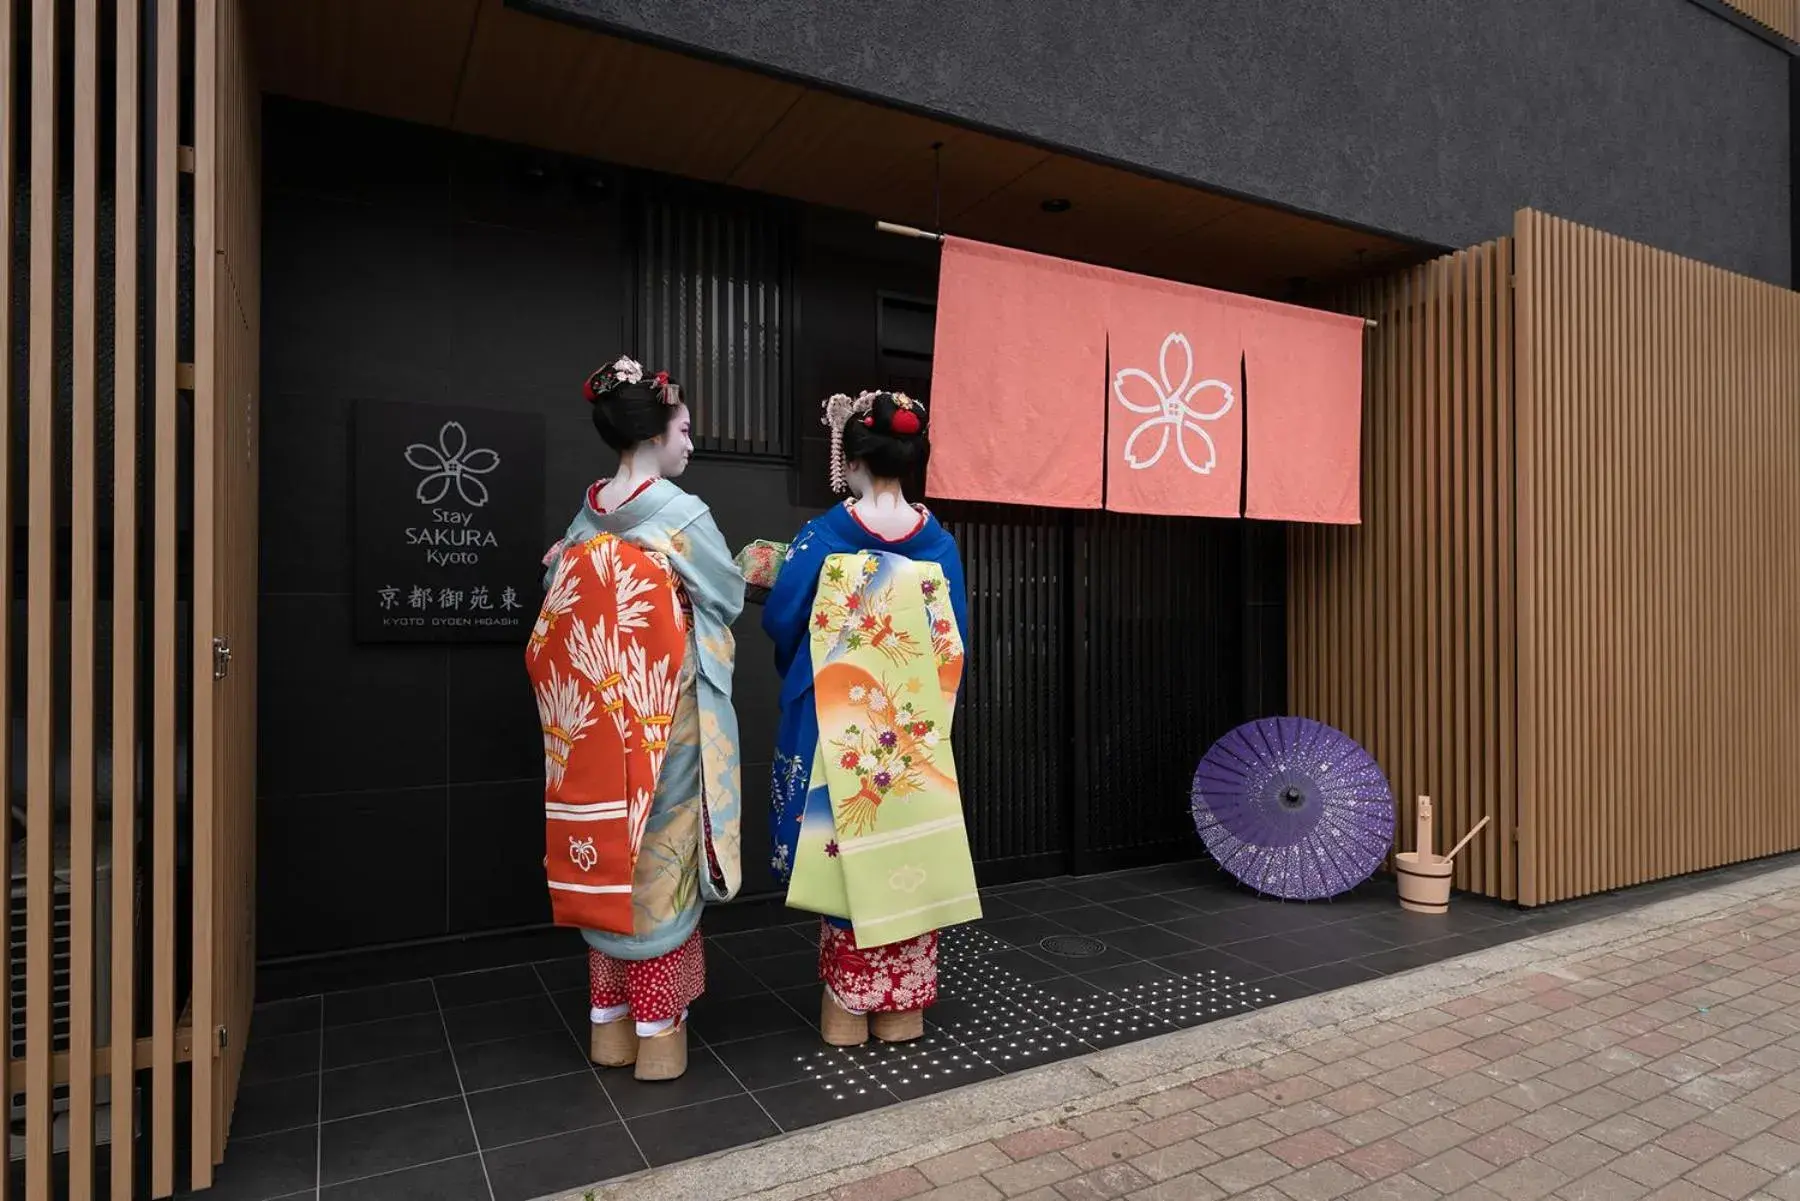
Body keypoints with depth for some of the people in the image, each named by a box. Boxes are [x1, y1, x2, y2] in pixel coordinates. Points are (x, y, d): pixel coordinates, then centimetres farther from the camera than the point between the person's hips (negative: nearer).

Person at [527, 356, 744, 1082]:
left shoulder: (585, 515, 5)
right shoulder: (680, 514, -13)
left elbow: (561, 615, 9)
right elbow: (729, 596, -1)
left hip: (596, 718, 6)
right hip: (664, 717, -6)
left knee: (609, 853, 14)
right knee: (658, 858, 4)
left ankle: (610, 1021, 26)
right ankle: (657, 1029, 15)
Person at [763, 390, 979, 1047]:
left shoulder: (825, 534, -10)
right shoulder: (939, 541, -1)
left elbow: (780, 620, -4)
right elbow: (954, 639, 3)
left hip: (840, 726, -2)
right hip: (917, 727, 3)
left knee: (847, 847, 8)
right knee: (910, 849, 11)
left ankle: (848, 1008, 18)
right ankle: (901, 1008, 23)